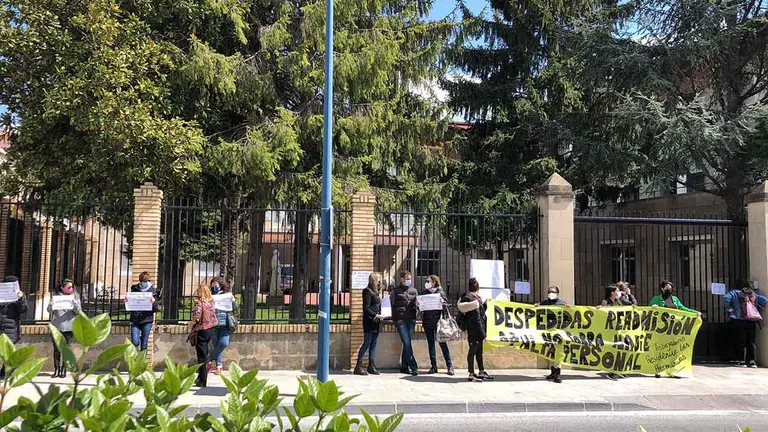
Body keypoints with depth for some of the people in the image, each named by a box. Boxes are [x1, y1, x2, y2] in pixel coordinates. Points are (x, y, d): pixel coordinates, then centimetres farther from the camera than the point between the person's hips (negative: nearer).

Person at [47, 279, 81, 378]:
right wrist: (51, 304, -15)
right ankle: (56, 369, 11)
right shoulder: (55, 295, 4)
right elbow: (49, 310, 6)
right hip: (56, 326, 0)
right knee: (56, 349, 3)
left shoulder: (75, 296, 5)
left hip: (69, 327, 0)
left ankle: (64, 370, 11)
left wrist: (75, 303, -18)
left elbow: (78, 311, 1)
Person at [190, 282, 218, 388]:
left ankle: (202, 382, 5)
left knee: (201, 357, 1)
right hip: (211, 330, 7)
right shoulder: (212, 302, 4)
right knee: (205, 355, 18)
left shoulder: (199, 303, -16)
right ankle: (201, 377, 27)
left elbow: (196, 317, -27)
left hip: (201, 331, -6)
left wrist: (191, 323, -10)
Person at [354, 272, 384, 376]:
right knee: (367, 343, -6)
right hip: (369, 322, -9)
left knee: (373, 344, 9)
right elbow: (366, 309, -16)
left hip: (376, 322, 9)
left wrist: (380, 316, 6)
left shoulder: (376, 292, 17)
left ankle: (371, 366, 13)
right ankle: (358, 366, 1)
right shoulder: (368, 291, -10)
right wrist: (376, 315, -19)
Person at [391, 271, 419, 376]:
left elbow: (417, 304, 19)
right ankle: (413, 367, -11)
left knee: (407, 343, 4)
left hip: (411, 319, 4)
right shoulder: (395, 291, 6)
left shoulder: (414, 291, 17)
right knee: (406, 343, -11)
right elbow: (391, 304, 6)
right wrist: (393, 317, -6)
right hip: (400, 319, -4)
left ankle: (404, 367, 12)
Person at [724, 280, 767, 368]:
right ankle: (752, 361, 7)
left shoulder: (734, 293, 3)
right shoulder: (753, 294, 12)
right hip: (752, 322, 3)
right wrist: (759, 311, 11)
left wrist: (729, 309, -5)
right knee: (751, 342, 10)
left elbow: (726, 298, -15)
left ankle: (742, 361, 4)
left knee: (741, 342, 4)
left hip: (739, 321, -3)